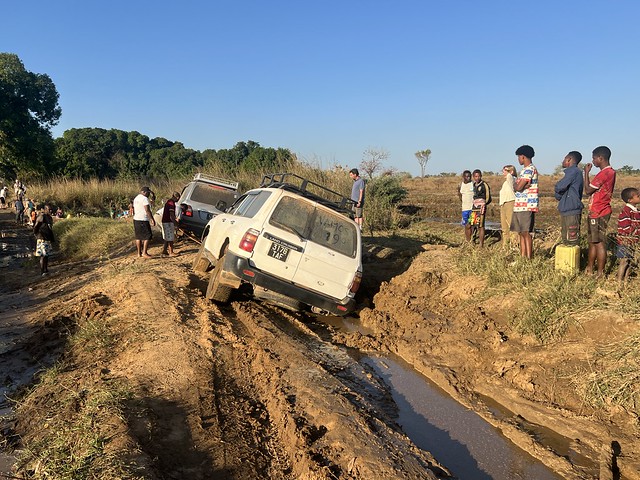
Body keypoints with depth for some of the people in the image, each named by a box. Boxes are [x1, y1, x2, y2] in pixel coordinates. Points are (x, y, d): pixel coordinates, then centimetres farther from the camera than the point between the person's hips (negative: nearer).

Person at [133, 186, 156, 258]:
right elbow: (147, 210, -19)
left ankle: (139, 253, 17)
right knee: (147, 236, -5)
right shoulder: (144, 198, -13)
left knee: (138, 237, 12)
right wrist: (152, 219, -15)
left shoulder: (136, 198, 17)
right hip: (143, 220, -10)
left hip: (136, 220, 10)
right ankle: (144, 253, -8)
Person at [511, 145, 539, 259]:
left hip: (526, 206, -10)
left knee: (526, 233, -8)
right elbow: (516, 187, 11)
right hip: (519, 206, 10)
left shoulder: (529, 169, -11)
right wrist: (522, 186, -9)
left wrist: (516, 186, 2)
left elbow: (518, 187, -19)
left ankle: (529, 258, -6)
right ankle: (522, 256, 15)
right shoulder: (525, 170, 20)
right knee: (521, 233, 11)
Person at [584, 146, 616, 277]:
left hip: (598, 213, -10)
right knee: (592, 242, 15)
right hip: (600, 211, 10)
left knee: (599, 243, -5)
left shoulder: (604, 174, -18)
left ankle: (600, 274, 0)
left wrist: (586, 172, -5)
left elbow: (588, 190, -12)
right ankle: (589, 270, 23)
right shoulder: (611, 172, 13)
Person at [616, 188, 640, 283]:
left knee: (630, 261, 14)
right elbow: (627, 229, -22)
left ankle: (626, 279, 24)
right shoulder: (625, 212, -19)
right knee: (624, 261, -3)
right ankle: (619, 281, 6)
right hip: (625, 242, -9)